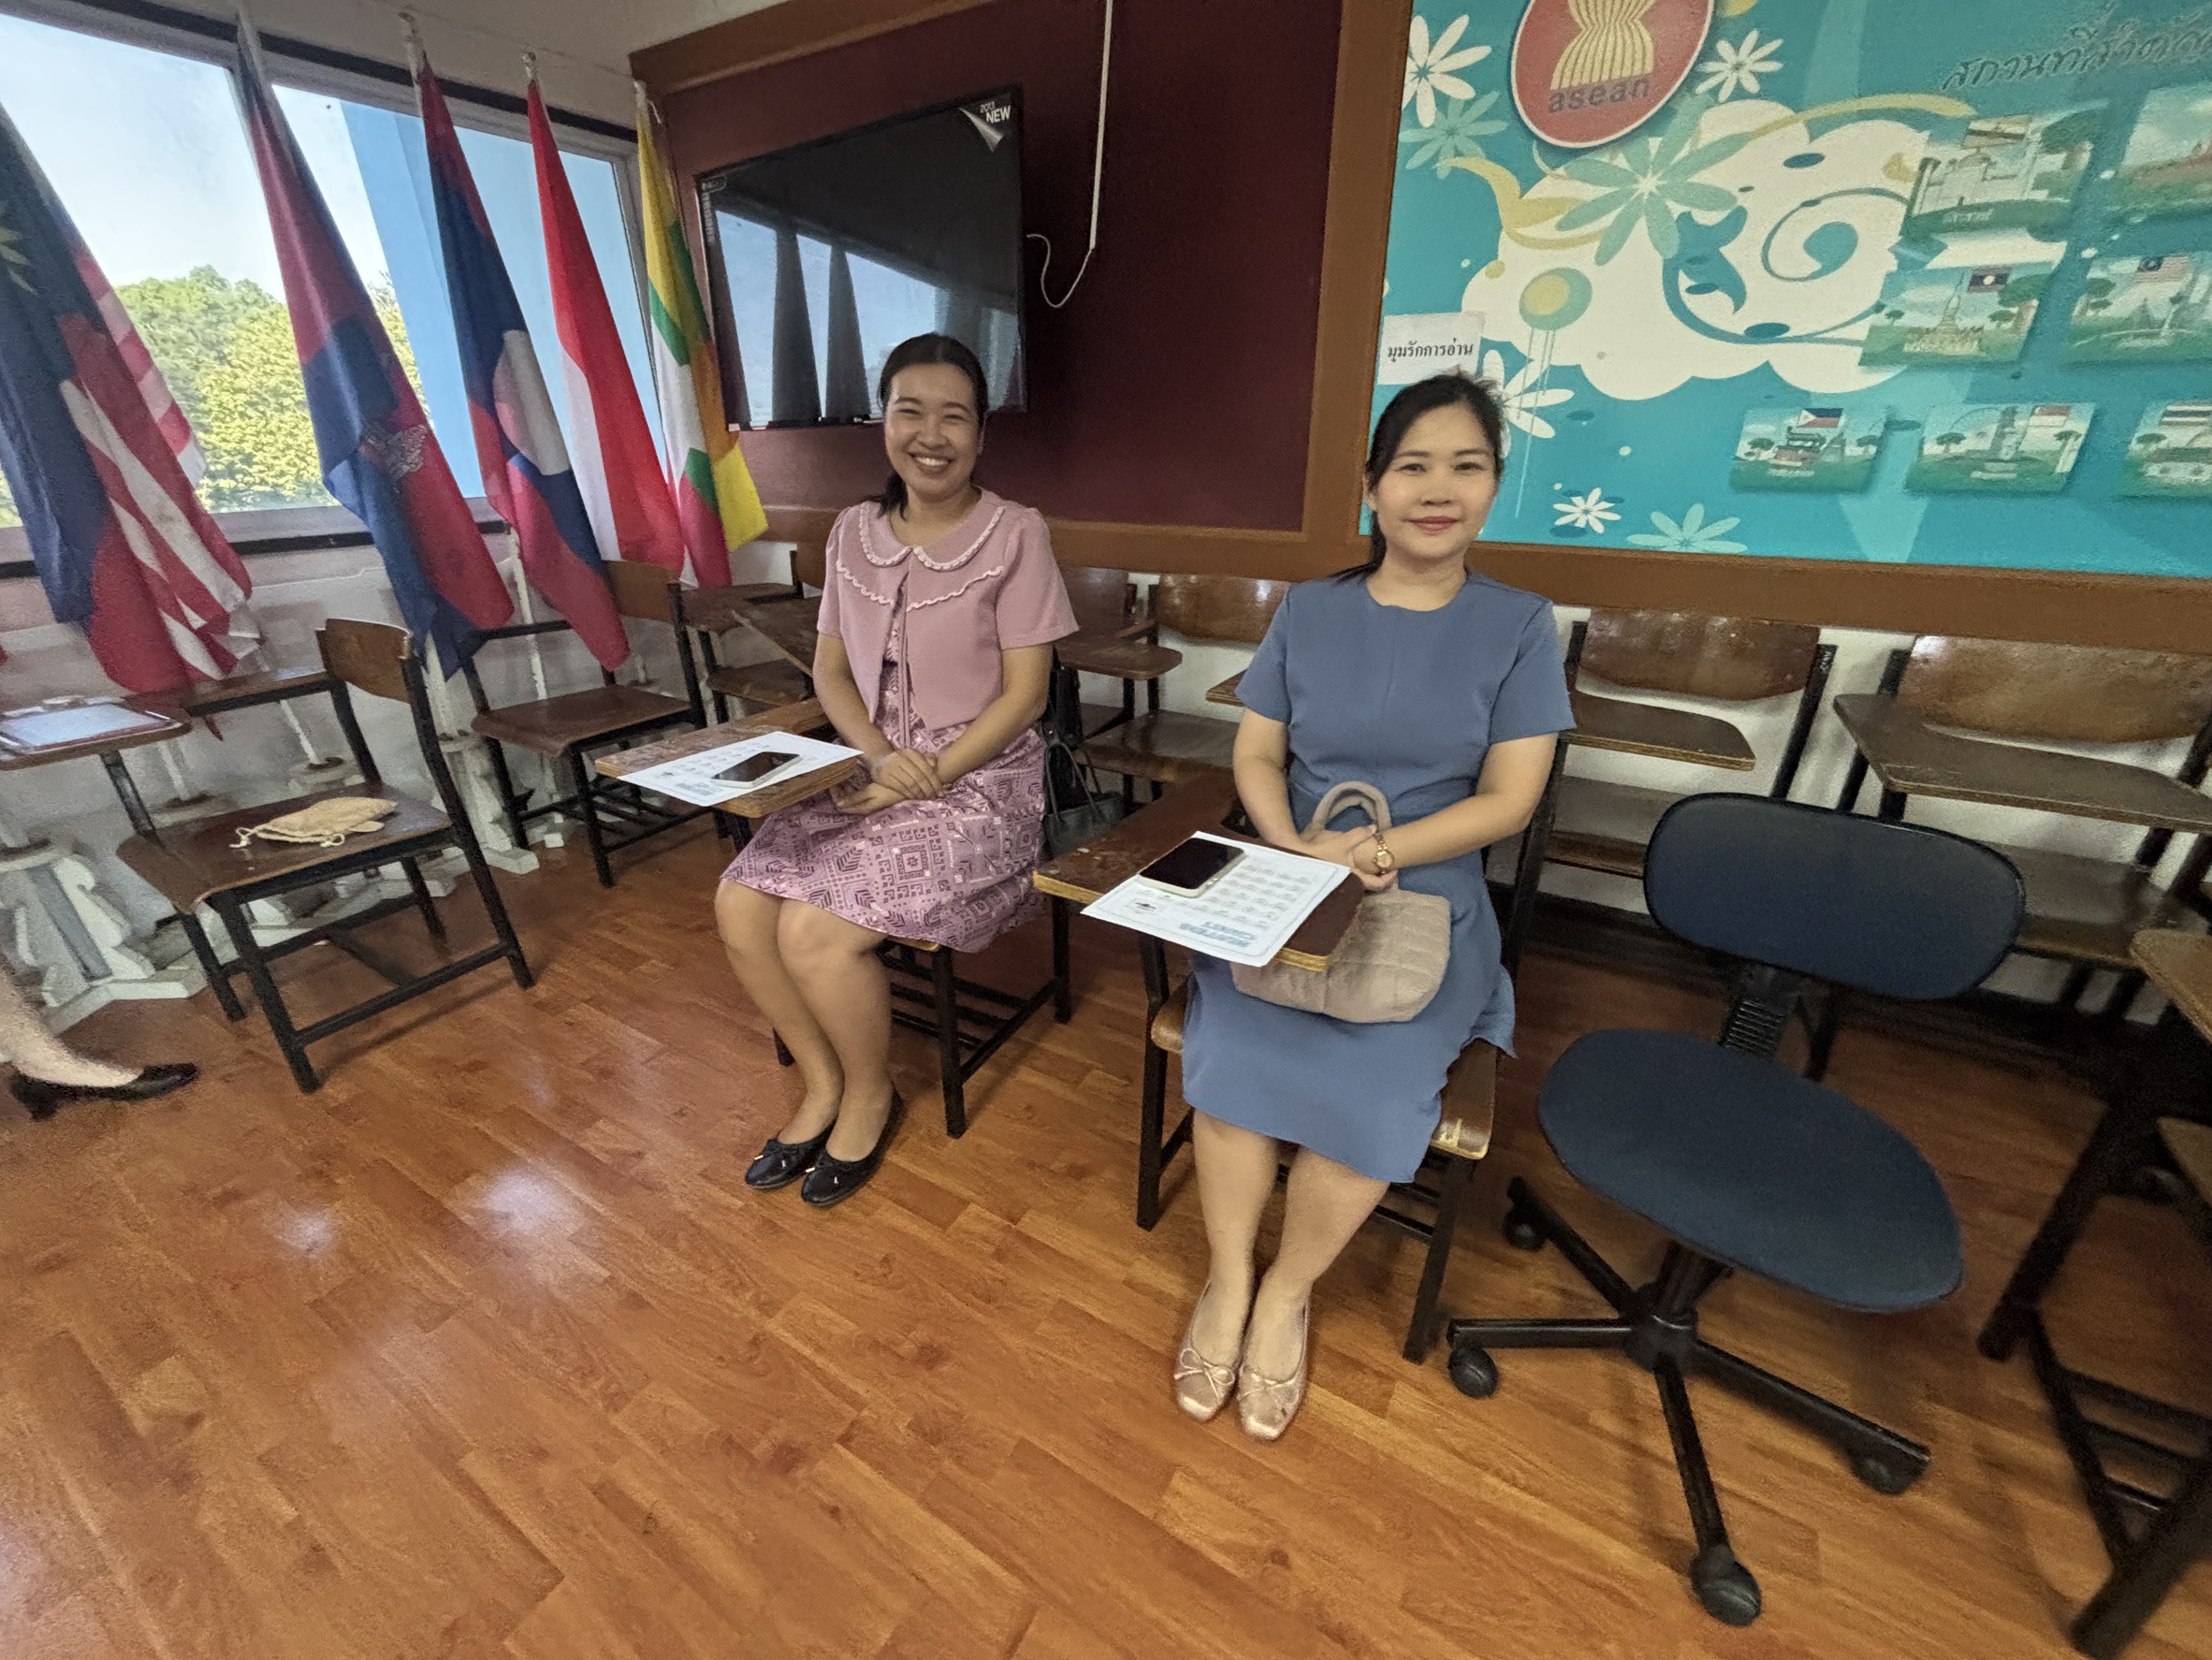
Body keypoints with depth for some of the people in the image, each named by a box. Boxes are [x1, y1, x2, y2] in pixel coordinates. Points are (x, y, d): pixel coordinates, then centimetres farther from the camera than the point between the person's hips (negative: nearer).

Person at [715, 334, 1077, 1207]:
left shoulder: (1014, 533, -7)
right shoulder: (853, 532, 8)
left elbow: (1024, 692, -11)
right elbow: (830, 670, 9)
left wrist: (925, 776, -17)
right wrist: (880, 754, -10)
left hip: (980, 782, -5)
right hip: (870, 770, 6)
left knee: (817, 932, -21)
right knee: (740, 905, -13)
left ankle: (868, 1094, 11)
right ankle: (822, 1081, 13)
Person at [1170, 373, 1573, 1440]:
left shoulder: (1519, 627, 4)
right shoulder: (1310, 610, 8)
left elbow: (1508, 799, -2)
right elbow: (1256, 755, 6)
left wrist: (1378, 850, -18)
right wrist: (1294, 847, -13)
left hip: (1428, 903, -1)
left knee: (1372, 1090, -25)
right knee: (1231, 1050, -24)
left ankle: (1287, 1293, 6)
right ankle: (1229, 1282, 3)